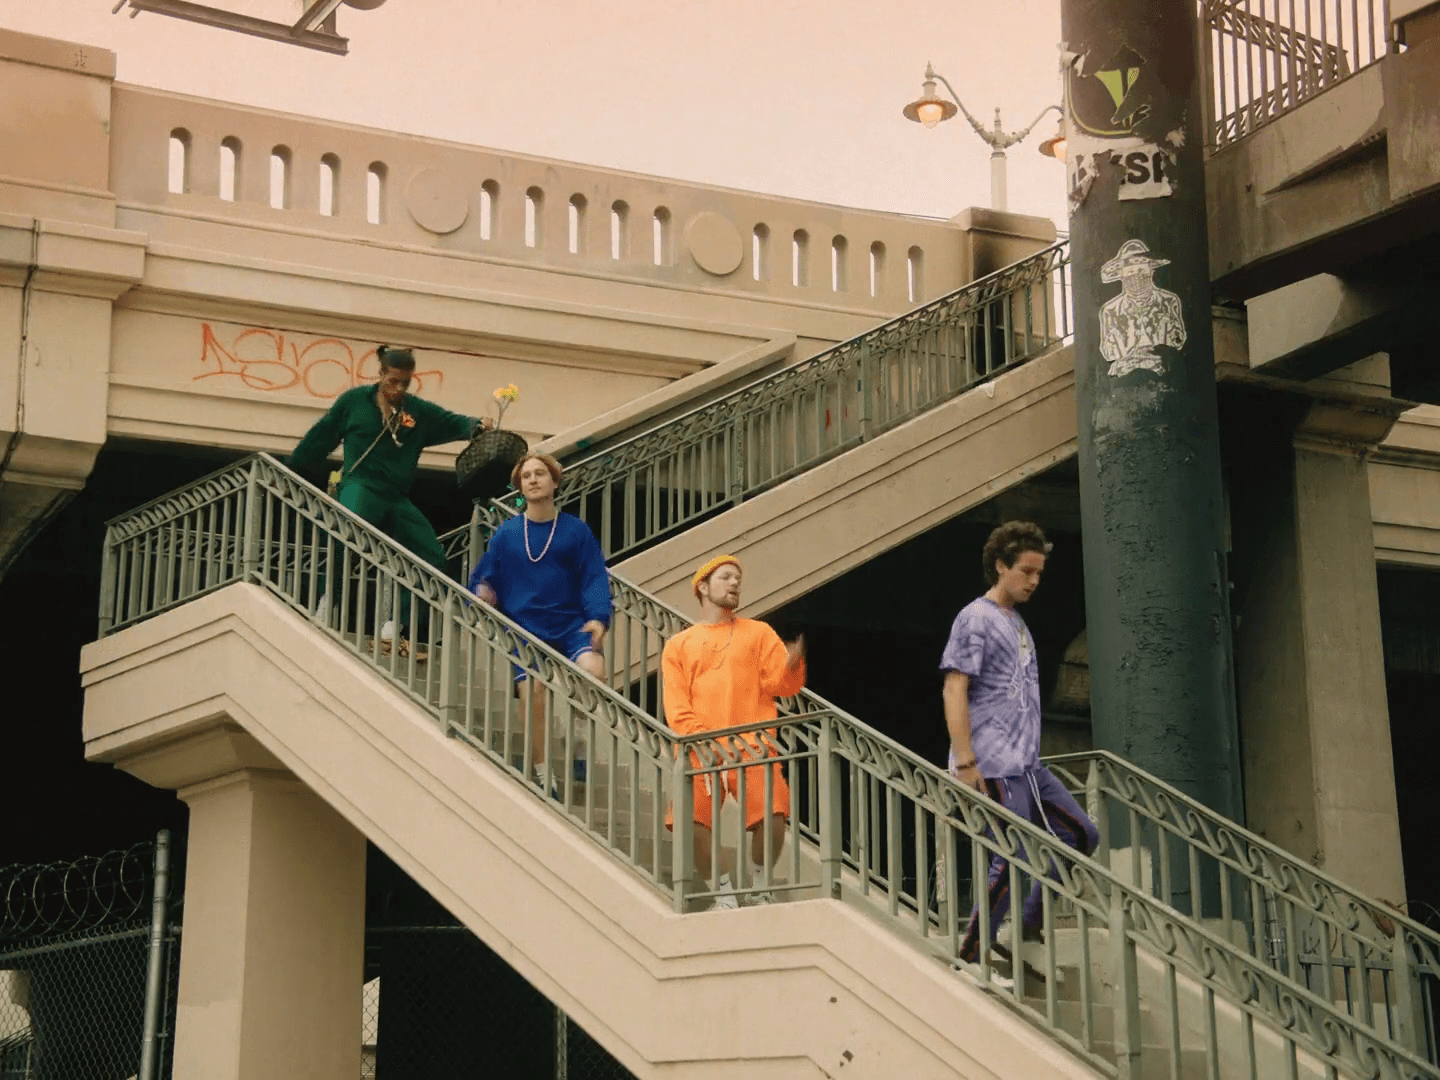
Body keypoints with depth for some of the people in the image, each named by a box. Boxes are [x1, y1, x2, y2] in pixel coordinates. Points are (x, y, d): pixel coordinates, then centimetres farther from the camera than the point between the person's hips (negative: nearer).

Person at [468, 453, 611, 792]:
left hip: (570, 624, -1)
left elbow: (594, 578, 0)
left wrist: (598, 618, -15)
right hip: (526, 628, 1)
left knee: (593, 669, -27)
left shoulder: (576, 530, 5)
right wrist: (483, 594, -11)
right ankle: (541, 772, 6)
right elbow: (485, 576, 12)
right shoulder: (506, 534, 10)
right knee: (532, 694, -14)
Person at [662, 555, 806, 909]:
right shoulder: (679, 644, 16)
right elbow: (677, 708, 7)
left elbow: (781, 684, 4)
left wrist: (791, 665, -19)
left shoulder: (758, 633, 17)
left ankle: (761, 883, 7)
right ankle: (724, 891, 3)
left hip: (752, 748, 0)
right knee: (690, 822, -20)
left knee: (773, 817, -21)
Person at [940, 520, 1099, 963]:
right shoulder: (976, 618, -7)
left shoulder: (1018, 624, 20)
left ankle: (1026, 929, 17)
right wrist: (965, 761, -21)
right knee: (1010, 862, -10)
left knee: (1082, 835, 10)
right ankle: (970, 957, 0)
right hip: (995, 769, -9)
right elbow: (954, 689, -14)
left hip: (1028, 766, 9)